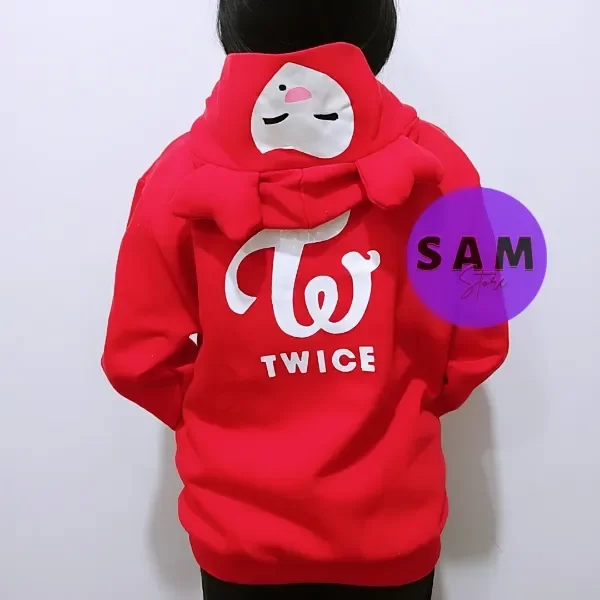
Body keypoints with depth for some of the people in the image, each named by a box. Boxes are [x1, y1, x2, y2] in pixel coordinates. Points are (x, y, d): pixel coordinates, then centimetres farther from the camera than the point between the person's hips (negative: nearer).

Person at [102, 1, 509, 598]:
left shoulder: (183, 176, -14)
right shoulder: (433, 167, -14)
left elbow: (138, 359, -9)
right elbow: (476, 346, -5)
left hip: (241, 527, 0)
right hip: (390, 525, 1)